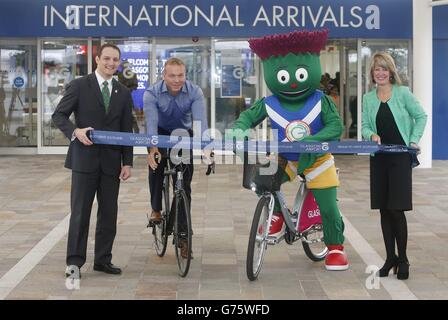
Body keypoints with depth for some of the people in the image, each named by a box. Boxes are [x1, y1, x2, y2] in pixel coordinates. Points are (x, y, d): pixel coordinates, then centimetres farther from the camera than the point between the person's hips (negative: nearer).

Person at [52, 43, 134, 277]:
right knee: (80, 212, -1)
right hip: (85, 159, -4)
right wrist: (75, 131, -20)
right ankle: (74, 261, 6)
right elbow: (58, 115, -1)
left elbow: (127, 130, 11)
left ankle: (103, 260, 17)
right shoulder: (79, 86, 0)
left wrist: (127, 162, 4)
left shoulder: (123, 93, 11)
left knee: (109, 213, 7)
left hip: (111, 161, 4)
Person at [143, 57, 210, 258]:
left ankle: (183, 234, 0)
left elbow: (200, 121, -31)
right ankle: (156, 209, -8)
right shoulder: (152, 93, -22)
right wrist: (152, 148, -50)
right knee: (156, 161, -29)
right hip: (161, 134, 0)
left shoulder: (195, 92, -20)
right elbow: (151, 122, -33)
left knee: (184, 184, -6)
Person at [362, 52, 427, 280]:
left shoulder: (403, 93, -1)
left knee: (397, 209, -7)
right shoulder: (368, 98, 9)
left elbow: (421, 116, 6)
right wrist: (372, 135, -12)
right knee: (384, 210, 7)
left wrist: (415, 139, -4)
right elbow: (365, 126, 8)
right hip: (379, 158, 4)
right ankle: (390, 257, 18)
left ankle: (403, 259, 7)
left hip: (400, 157, -4)